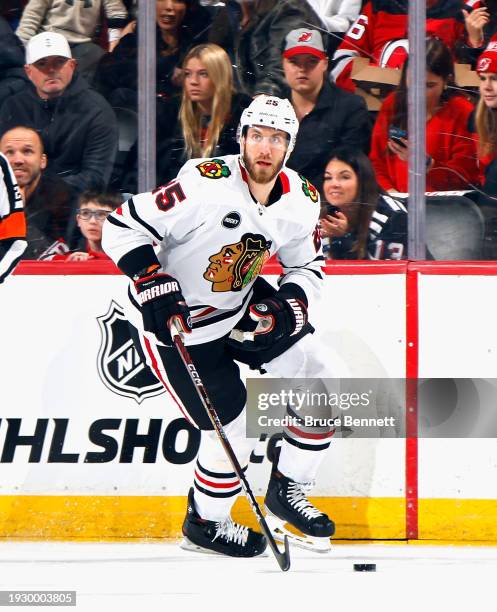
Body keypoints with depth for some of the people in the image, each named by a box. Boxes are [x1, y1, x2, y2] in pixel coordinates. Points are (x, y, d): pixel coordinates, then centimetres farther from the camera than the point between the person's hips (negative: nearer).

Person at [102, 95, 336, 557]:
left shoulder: (300, 200, -9)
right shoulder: (206, 186, -30)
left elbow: (307, 266, 7)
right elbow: (122, 225, -25)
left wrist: (291, 305, -13)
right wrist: (152, 284, -33)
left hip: (243, 305, 7)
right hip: (175, 319, -7)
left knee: (313, 379, 3)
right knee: (232, 427, -6)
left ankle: (286, 491, 24)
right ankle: (204, 523, 21)